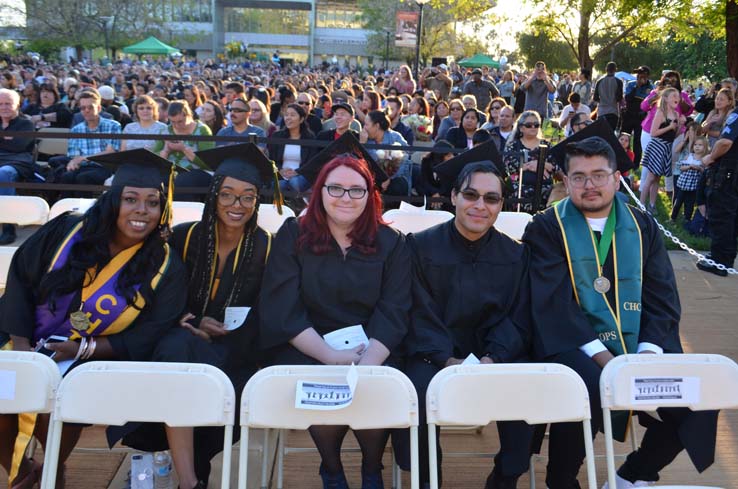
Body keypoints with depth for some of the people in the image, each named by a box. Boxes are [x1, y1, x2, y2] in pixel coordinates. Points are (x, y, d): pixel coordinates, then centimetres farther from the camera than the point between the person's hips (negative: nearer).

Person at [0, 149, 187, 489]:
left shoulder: (165, 270, -12)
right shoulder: (67, 230, -7)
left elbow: (144, 340, -9)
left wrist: (83, 349, -19)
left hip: (95, 361, -3)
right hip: (31, 345, 3)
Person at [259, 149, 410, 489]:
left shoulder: (390, 243, 3)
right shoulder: (293, 236, 0)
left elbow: (393, 314, -6)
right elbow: (282, 310, -8)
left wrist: (365, 365, -24)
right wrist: (330, 356, -21)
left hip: (371, 350, 1)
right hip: (306, 348, 0)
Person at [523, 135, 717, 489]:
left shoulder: (643, 227, 12)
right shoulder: (546, 229, 0)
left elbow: (662, 299, 6)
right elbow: (554, 303, -10)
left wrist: (649, 354, -12)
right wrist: (602, 357, -20)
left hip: (639, 345, 5)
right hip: (574, 346, -4)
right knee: (586, 392, -34)